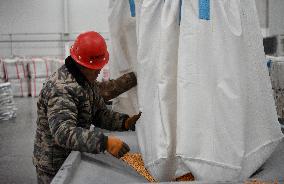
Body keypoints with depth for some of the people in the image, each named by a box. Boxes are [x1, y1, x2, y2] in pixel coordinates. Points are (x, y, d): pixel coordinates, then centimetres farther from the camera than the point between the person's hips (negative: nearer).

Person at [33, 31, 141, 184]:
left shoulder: (87, 79, 2)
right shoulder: (61, 89, -29)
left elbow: (99, 113, 3)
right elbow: (63, 132, -40)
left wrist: (125, 122, -15)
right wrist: (104, 142, -50)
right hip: (55, 167, -8)